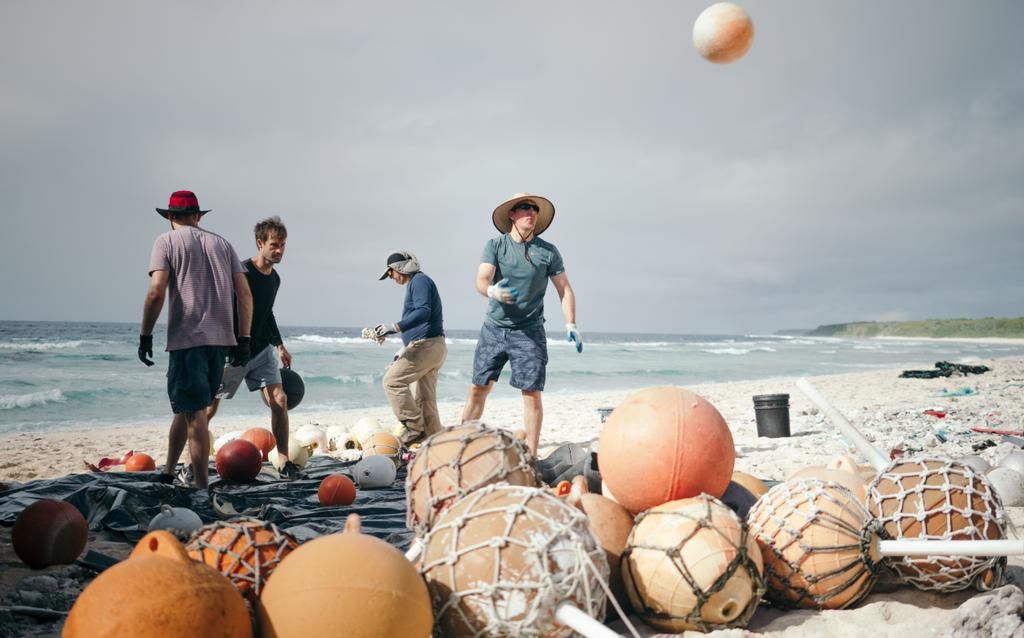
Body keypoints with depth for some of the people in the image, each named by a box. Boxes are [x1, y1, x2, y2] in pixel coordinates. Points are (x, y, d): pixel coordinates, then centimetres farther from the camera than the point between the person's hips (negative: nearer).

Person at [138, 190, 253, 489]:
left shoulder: (167, 242, 2)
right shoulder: (221, 243, 16)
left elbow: (156, 293, -11)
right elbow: (245, 294, 8)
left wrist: (145, 335, -2)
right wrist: (243, 339, 10)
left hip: (187, 339, -5)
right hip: (220, 338, 5)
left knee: (194, 413, -2)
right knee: (185, 407, 19)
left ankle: (202, 488, -1)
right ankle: (168, 472, 29)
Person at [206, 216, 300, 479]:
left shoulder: (274, 278, 8)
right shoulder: (242, 273, -17)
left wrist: (280, 346, 26)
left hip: (262, 349, 6)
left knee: (279, 401, -6)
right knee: (208, 407, 2)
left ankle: (285, 464, -1)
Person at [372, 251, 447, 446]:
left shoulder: (420, 280, -7)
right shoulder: (416, 283, 24)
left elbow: (423, 312, -23)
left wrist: (396, 327, -31)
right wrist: (405, 349, 28)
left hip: (426, 345, -10)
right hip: (432, 347, 10)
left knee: (393, 380, -13)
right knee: (425, 399, 8)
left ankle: (414, 427, -12)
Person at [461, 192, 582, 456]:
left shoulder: (548, 252, 2)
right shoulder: (494, 245, 0)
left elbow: (565, 289, 7)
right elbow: (481, 281, -12)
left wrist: (570, 324, -5)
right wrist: (493, 291, -35)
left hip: (530, 332, 0)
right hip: (494, 328, 1)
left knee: (532, 394, -5)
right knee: (478, 389, 5)